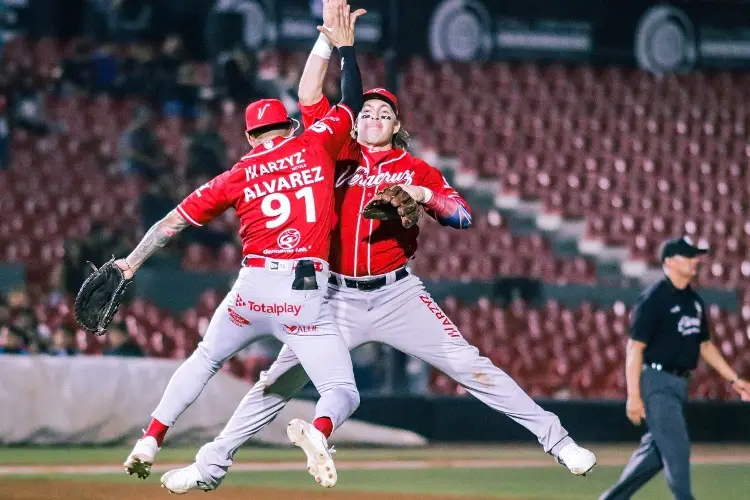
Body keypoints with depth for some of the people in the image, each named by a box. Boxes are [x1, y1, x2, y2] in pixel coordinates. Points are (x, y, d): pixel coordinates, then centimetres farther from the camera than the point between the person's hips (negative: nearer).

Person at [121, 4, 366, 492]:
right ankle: (318, 431, -35)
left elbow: (176, 219, 13)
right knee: (343, 393, 0)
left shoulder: (239, 175, 11)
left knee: (204, 361, 28)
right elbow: (353, 103, 21)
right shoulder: (314, 145, 7)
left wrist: (133, 261, 21)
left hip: (253, 287, 2)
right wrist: (345, 46, 31)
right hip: (307, 290, -2)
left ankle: (149, 442, 21)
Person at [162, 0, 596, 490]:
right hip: (339, 297, 1)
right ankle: (216, 460, 7)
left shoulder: (415, 169, 5)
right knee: (280, 380, -1)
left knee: (469, 366, -7)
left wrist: (424, 196, -20)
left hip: (397, 295, -1)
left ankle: (556, 438, -4)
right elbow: (309, 95, -2)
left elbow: (463, 216, -2)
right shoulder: (339, 154, 6)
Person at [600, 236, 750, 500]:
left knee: (657, 450, 12)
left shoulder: (694, 300, 12)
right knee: (676, 446, -10)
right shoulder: (653, 299, -13)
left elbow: (705, 345, 21)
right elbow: (635, 348, -15)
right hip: (656, 382, -8)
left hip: (679, 384, 8)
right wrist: (633, 396, -21)